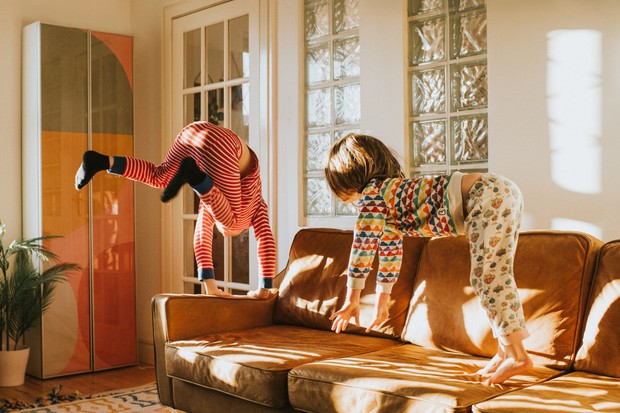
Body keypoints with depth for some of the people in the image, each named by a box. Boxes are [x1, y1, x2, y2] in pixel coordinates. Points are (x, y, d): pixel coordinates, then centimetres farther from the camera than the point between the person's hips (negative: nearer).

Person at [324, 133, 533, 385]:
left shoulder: (371, 194, -2)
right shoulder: (390, 191, 26)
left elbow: (363, 247, -6)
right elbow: (390, 252, 31)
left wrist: (352, 300, 1)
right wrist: (381, 305, 35)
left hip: (485, 195, -10)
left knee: (486, 278, -9)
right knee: (495, 278, 11)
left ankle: (517, 355, -8)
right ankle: (505, 353, 15)